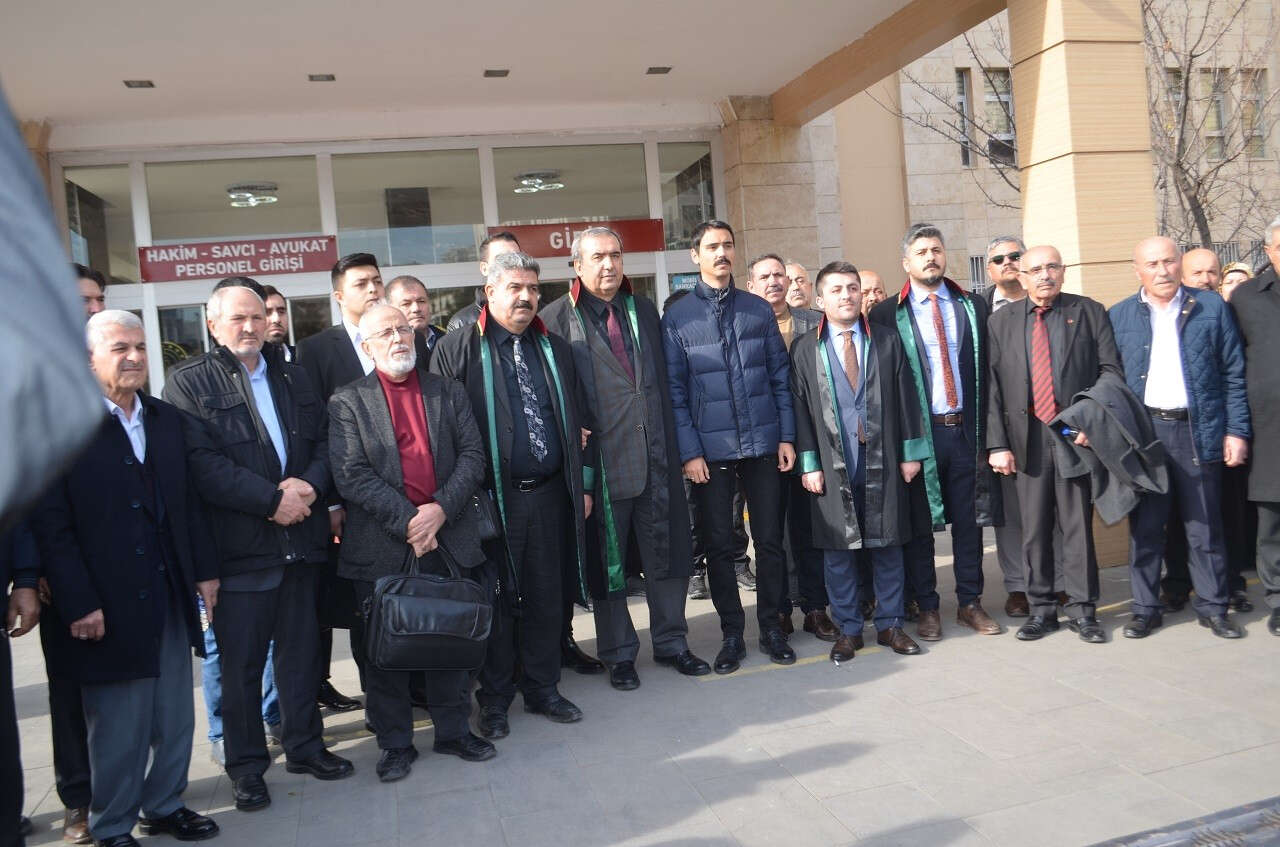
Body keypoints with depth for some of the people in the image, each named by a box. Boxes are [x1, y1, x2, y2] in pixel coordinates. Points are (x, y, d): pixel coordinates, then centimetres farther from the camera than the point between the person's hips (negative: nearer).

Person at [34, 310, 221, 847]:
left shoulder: (167, 419, 10)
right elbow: (52, 526, -12)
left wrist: (205, 570, 9)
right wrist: (79, 603, -15)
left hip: (171, 599, 6)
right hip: (109, 606, -5)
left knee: (175, 718, 15)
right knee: (118, 728, 7)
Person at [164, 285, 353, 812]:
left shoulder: (294, 377, 14)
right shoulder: (188, 383, -4)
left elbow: (323, 439, 11)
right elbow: (201, 462, -15)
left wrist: (311, 484, -10)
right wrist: (273, 498, -18)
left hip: (300, 540, 5)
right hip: (240, 546, -5)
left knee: (302, 650, 15)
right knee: (240, 661, 6)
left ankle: (304, 745, 32)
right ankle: (246, 765, 24)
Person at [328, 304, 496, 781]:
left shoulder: (449, 393, 10)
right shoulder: (347, 403, 1)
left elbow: (473, 457, 3)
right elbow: (351, 476, -9)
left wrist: (440, 509, -12)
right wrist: (407, 521, -16)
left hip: (448, 538, 2)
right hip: (381, 549, -2)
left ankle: (453, 731, 28)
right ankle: (395, 743, 23)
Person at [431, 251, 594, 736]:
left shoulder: (555, 349, 12)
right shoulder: (457, 349, -3)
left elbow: (578, 421, 14)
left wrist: (583, 484, 9)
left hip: (549, 495, 4)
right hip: (491, 499, -4)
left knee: (546, 598, 12)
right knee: (495, 601, 7)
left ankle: (542, 689, 28)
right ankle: (495, 700, 22)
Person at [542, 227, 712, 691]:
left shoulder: (644, 310, 13)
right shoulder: (557, 319, -4)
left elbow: (663, 379, 15)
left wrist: (672, 444, 11)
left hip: (656, 458, 5)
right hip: (602, 461, -4)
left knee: (667, 552, 13)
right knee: (607, 561, 8)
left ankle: (671, 641, 30)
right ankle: (619, 653, 25)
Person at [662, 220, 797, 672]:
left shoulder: (759, 309, 7)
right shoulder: (677, 317, 1)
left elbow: (780, 376, 7)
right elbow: (674, 391, -3)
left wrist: (787, 436, 1)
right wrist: (689, 451, -9)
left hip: (763, 446, 2)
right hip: (710, 450, -1)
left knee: (770, 539, 8)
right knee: (718, 545, 7)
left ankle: (771, 627, 24)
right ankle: (732, 634, 21)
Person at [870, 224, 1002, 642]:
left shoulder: (973, 307, 9)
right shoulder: (887, 315, -1)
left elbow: (987, 370, 9)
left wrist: (986, 427, 2)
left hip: (966, 429, 3)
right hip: (918, 432, -3)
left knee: (969, 520, 11)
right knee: (919, 525, 5)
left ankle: (970, 603, 25)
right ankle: (927, 607, 19)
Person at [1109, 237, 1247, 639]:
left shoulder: (1212, 307, 4)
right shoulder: (1119, 316, 5)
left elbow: (1233, 374, 4)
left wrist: (1236, 430, -1)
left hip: (1199, 430, 0)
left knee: (1204, 526, 7)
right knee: (1145, 526, 6)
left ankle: (1212, 607, 20)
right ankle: (1145, 607, 16)